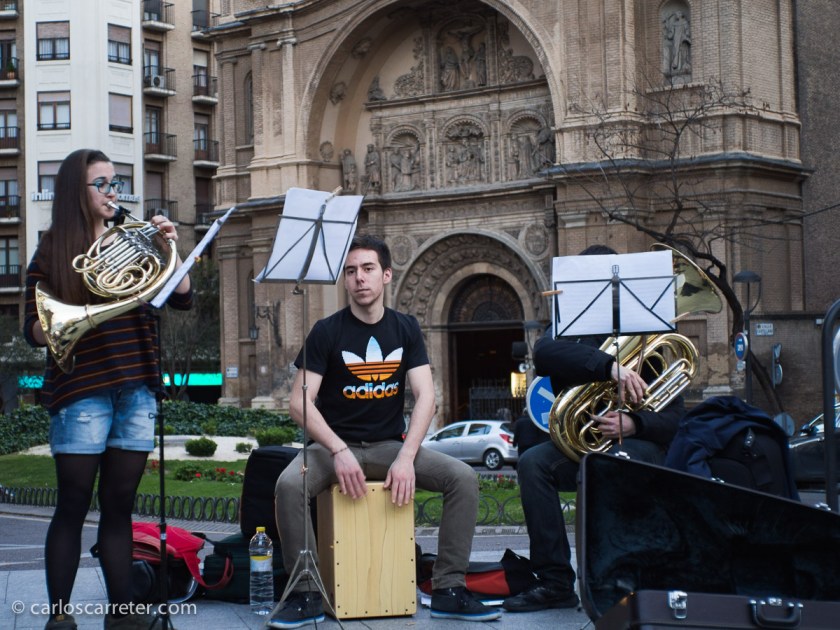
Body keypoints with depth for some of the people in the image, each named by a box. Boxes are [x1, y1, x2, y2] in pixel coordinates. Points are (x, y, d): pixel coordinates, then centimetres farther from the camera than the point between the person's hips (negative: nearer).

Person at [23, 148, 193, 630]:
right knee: (74, 505, -2)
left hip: (137, 387, 4)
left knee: (119, 505, 8)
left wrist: (171, 247, -7)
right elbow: (35, 330, -1)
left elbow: (183, 298, 6)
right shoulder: (52, 251, 2)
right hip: (82, 390, -4)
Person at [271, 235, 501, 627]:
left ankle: (448, 590, -13)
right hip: (334, 445, -2)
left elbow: (425, 397, -5)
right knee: (288, 485, -33)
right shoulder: (326, 332, -5)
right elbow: (299, 403, -11)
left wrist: (405, 456, -20)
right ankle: (306, 594, -20)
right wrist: (340, 451, -26)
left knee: (463, 477, -20)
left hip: (389, 445, 3)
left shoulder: (406, 329, 4)